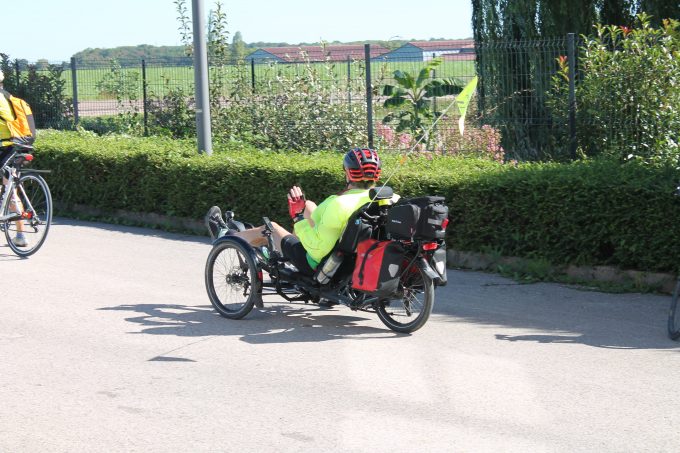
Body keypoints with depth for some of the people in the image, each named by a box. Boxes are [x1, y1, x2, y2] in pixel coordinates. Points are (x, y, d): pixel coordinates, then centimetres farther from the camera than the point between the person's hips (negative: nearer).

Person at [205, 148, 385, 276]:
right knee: (309, 206, 24)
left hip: (318, 266, -6)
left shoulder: (339, 204, -34)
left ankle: (226, 236, 46)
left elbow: (318, 246, -32)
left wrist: (297, 218, -20)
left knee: (270, 228, 17)